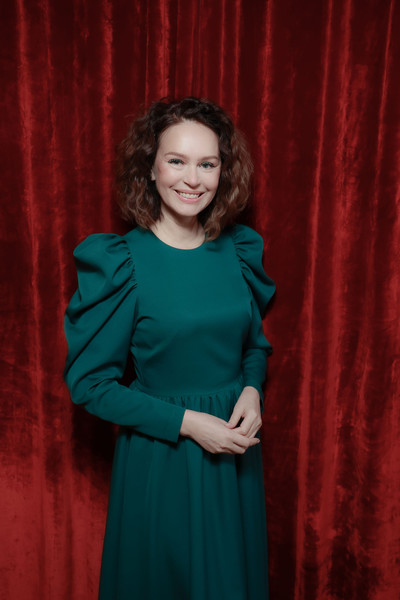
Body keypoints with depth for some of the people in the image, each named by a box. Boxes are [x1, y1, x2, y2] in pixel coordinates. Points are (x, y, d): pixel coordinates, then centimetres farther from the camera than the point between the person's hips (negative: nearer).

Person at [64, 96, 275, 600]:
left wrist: (252, 390, -10)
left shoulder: (240, 248, -3)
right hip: (158, 453, -3)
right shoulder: (118, 262, -16)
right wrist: (186, 421, -18)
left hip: (235, 449, 4)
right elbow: (89, 382, -12)